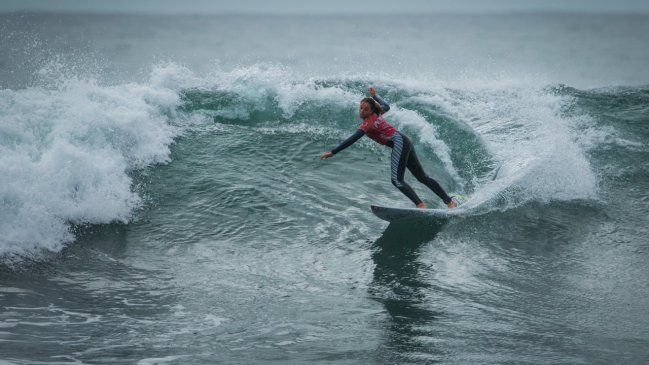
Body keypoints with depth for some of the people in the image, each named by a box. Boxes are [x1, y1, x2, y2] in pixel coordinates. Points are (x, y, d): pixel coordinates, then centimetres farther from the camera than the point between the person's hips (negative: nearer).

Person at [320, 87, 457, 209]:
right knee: (422, 177, 14)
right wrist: (374, 96, 47)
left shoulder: (367, 123, -13)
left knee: (396, 180, -17)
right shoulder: (376, 114, 11)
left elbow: (353, 139, -22)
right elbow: (386, 106, 34)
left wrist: (332, 152, -25)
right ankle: (450, 201, 16)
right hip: (405, 142, 10)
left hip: (399, 142, -10)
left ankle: (421, 205, -28)